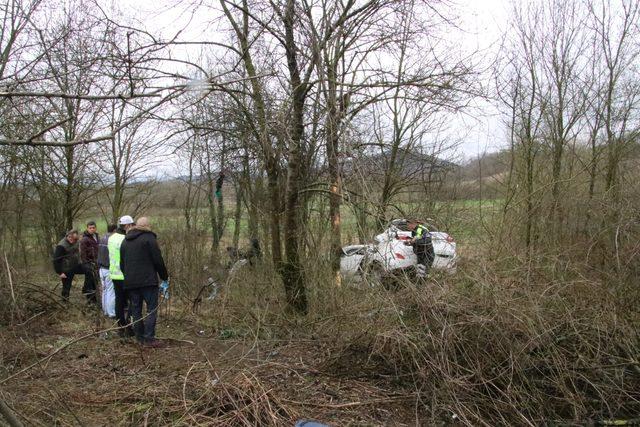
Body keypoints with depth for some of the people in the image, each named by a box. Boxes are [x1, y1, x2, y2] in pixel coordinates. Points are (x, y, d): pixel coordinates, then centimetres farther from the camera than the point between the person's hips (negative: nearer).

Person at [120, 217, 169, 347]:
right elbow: (158, 260, -8)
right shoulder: (149, 238, -5)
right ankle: (149, 338, -8)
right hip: (148, 281, -6)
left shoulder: (125, 241, 18)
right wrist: (165, 276, 3)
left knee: (135, 310, 11)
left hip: (130, 282, 7)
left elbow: (122, 264, 21)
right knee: (151, 308, -3)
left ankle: (140, 337, 15)